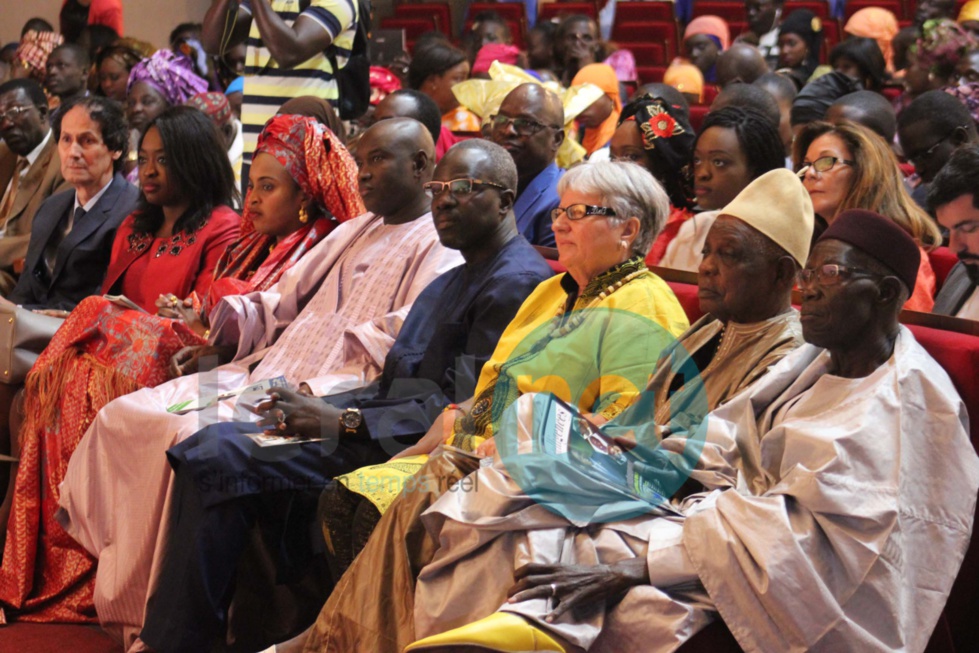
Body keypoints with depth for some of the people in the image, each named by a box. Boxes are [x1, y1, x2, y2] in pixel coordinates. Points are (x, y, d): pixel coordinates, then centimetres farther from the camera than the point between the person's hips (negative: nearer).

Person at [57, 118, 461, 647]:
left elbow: (400, 357, -14)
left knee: (197, 437, -30)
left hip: (323, 400, -9)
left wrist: (311, 393, -22)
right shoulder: (354, 232, 25)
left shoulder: (440, 251, -3)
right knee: (123, 416, -5)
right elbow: (285, 301, 25)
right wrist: (221, 340, 8)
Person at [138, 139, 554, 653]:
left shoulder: (517, 282, -12)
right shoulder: (456, 280, 21)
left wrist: (340, 422, -17)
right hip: (381, 419, 10)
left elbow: (463, 408, -19)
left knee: (219, 459, -20)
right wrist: (317, 406, 3)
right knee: (203, 448, -1)